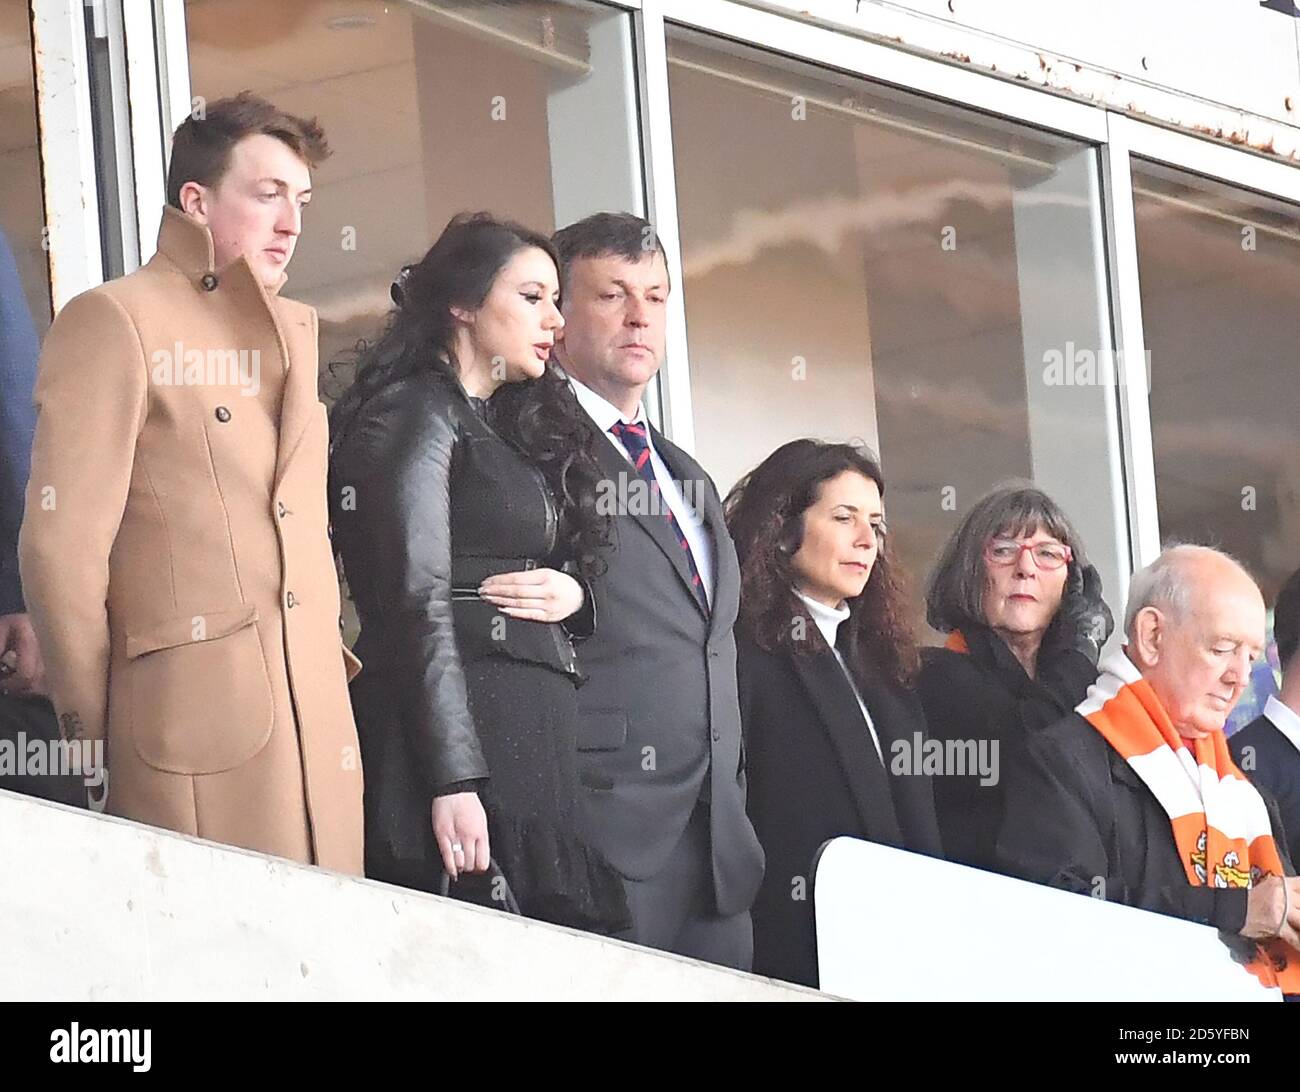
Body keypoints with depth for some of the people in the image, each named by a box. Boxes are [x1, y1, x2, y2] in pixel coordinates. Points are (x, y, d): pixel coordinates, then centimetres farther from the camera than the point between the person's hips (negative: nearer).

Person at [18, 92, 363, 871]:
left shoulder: (296, 329, 22)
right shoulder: (116, 321, -1)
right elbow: (63, 544, -6)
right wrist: (94, 732, -4)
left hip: (320, 727, 7)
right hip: (194, 733, -7)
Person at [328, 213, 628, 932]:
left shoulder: (508, 431, 24)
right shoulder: (415, 414, -3)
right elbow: (419, 603, -13)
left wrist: (574, 595, 3)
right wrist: (452, 783, -21)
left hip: (536, 737, 9)